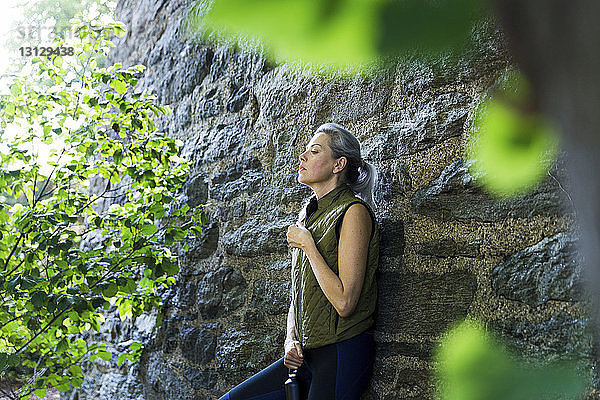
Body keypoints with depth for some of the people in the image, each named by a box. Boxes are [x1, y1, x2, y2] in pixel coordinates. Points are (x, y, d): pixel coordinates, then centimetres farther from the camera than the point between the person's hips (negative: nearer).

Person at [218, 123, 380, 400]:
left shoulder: (353, 212, -12)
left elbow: (344, 302, -20)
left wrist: (307, 244, -13)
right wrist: (291, 340, 0)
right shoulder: (306, 215, 13)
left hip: (342, 353, -7)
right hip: (305, 354, 8)